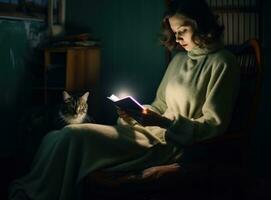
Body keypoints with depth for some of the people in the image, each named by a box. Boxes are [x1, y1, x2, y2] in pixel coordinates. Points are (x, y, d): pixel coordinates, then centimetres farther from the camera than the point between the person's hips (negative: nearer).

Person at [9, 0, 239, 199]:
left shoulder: (222, 63, -5)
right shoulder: (179, 59, 18)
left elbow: (214, 125, -11)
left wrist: (163, 122, -22)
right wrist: (134, 115, -1)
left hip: (173, 144, -8)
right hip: (155, 131, 8)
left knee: (74, 136, -22)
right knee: (55, 138, -10)